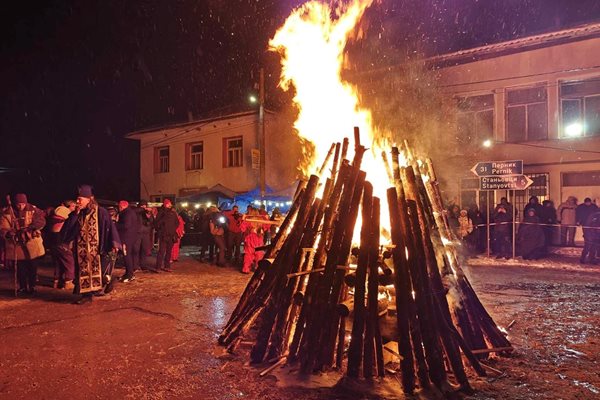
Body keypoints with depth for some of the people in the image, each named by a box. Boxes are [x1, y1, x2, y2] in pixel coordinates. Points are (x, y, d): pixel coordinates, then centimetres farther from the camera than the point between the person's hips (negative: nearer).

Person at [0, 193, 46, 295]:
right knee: (20, 267, 7)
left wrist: (31, 227, -27)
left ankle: (32, 286, 21)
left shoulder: (33, 210, -4)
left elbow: (41, 220, -11)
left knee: (32, 266, 6)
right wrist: (9, 233, -30)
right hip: (16, 244, 0)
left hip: (32, 242, 0)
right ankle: (22, 287, 25)